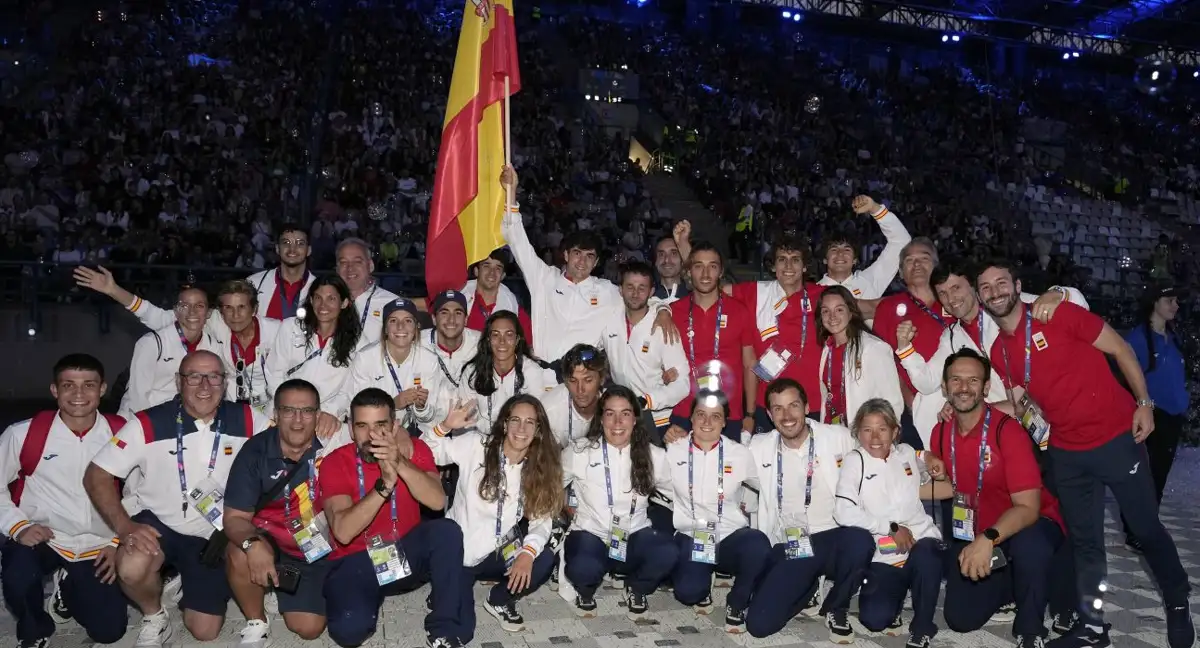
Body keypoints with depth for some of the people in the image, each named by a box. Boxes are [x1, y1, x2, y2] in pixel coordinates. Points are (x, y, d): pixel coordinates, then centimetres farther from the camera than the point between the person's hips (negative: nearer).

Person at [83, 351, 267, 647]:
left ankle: (183, 586, 36)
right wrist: (124, 526, -23)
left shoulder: (246, 420, -9)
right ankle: (154, 616, 2)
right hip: (160, 525, -1)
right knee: (131, 569, -35)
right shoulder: (148, 424, -14)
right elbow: (97, 475, -12)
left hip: (215, 536, 2)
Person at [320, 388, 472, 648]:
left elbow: (438, 502, -23)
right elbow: (343, 532, -25)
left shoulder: (414, 449, -6)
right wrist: (385, 484, -35)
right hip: (357, 561, -2)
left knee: (447, 531, -28)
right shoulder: (335, 463, -12)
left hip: (407, 550, 2)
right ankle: (370, 599, 9)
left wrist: (401, 464, -37)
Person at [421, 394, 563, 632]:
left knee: (544, 561, -26)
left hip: (497, 556, 3)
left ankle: (499, 600, 5)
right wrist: (446, 426, -27)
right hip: (458, 552, -3)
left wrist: (528, 552, -26)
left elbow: (542, 519, -7)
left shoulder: (541, 467, -1)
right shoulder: (476, 444, -10)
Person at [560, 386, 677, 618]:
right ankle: (586, 590, 5)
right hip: (590, 534, -2)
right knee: (583, 568, -38)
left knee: (668, 552, -32)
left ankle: (636, 588, 6)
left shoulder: (653, 455, 0)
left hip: (635, 537, 2)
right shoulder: (579, 451, -3)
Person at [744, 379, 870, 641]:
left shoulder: (837, 437, 1)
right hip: (788, 549, 1)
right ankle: (807, 591, 17)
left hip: (832, 539, -1)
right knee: (759, 624, -18)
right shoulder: (759, 447, 6)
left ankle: (837, 608, -4)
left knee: (860, 541, -38)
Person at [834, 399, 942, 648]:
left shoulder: (907, 453, 12)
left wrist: (937, 469, 17)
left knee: (925, 553, -35)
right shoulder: (854, 461, 0)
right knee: (875, 619, -21)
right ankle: (896, 594, 17)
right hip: (882, 557, -2)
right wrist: (891, 528, -14)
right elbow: (844, 512, -14)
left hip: (920, 541, 2)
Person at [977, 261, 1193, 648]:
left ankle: (1178, 605, 30)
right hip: (1067, 454, 5)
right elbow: (1018, 406, 14)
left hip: (1116, 437, -4)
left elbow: (1121, 349, -5)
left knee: (1145, 527, 7)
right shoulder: (998, 353, 4)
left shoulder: (1058, 315, -11)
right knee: (1084, 541, 12)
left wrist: (1144, 403, -8)